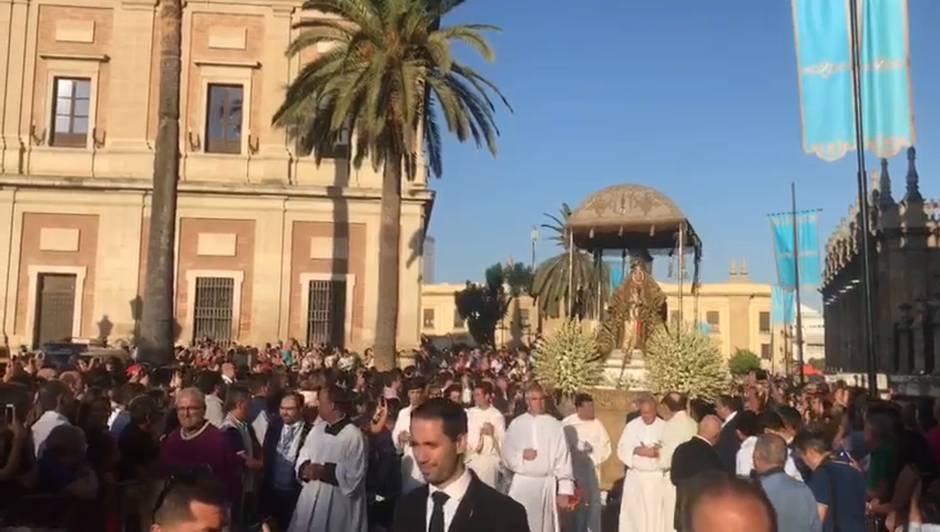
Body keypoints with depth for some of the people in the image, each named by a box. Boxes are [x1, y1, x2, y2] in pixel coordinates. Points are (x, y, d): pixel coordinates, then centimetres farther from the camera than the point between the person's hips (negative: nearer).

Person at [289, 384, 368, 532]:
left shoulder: (354, 435, -17)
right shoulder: (317, 429, 6)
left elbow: (354, 474, -20)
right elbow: (303, 456, 10)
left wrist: (323, 471, -20)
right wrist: (306, 468, -12)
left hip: (337, 504, -6)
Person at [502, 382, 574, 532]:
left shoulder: (555, 425, 0)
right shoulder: (516, 424, 3)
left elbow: (563, 459, -2)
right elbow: (506, 455, 6)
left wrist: (565, 490, -6)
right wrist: (521, 455, -13)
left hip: (547, 484, 0)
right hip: (522, 483, 0)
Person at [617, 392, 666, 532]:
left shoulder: (664, 427, -2)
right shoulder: (631, 426, 1)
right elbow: (622, 450, -1)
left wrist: (659, 452, -21)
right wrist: (637, 451, -17)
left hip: (657, 478, -1)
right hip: (635, 477, 1)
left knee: (655, 514, 1)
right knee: (633, 513, 4)